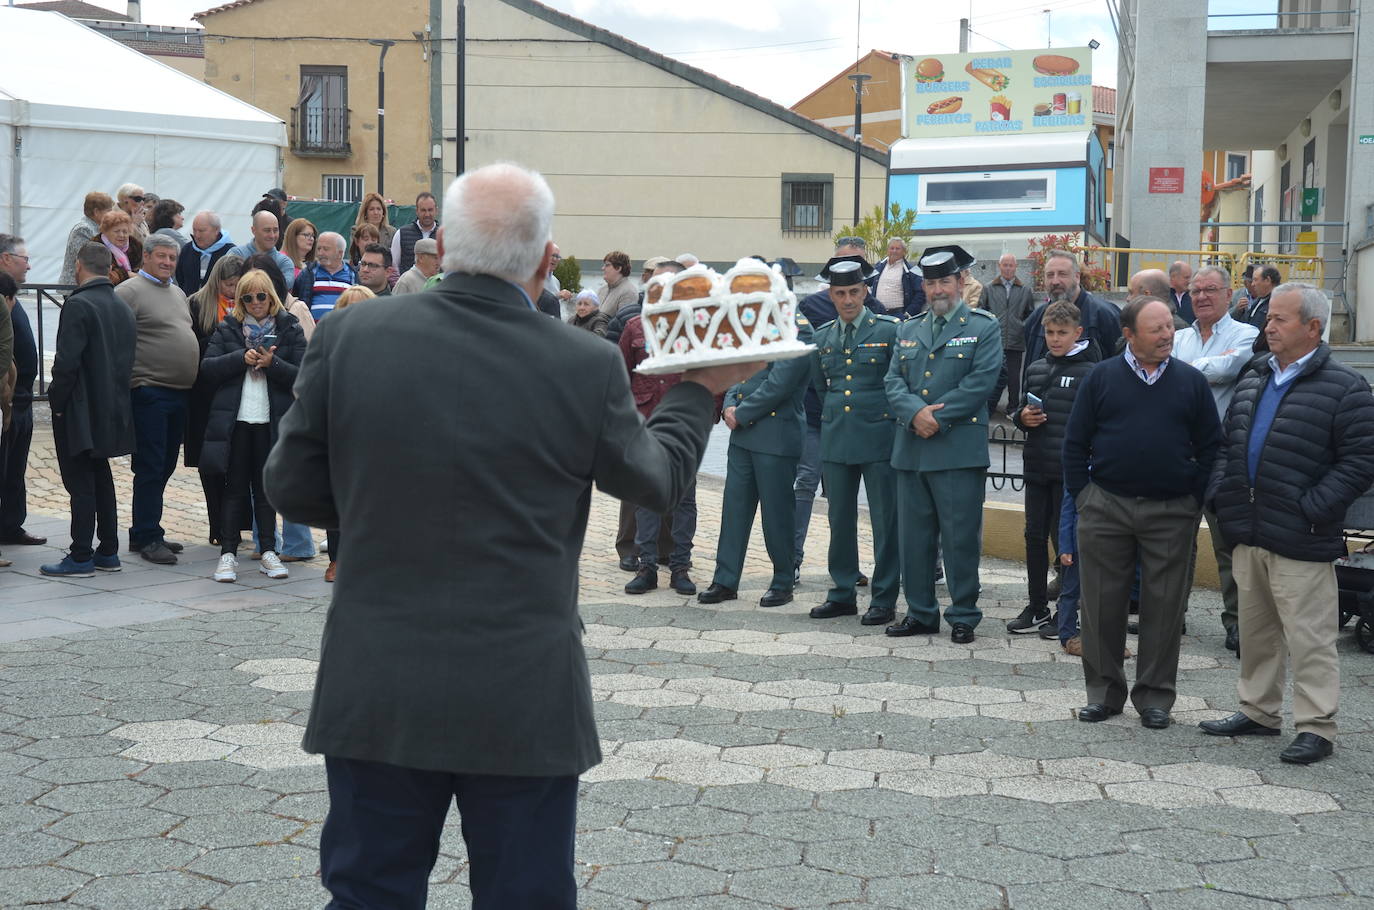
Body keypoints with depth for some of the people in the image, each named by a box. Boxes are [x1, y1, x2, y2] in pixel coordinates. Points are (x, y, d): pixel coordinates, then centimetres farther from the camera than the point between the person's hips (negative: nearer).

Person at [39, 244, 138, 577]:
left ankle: (80, 558, 0)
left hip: (80, 411, -7)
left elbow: (67, 361, -20)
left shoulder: (78, 305, -15)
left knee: (80, 483, -3)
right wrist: (114, 394, 17)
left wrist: (56, 399, -8)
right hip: (111, 410, 7)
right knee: (101, 478, 16)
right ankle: (108, 552, 19)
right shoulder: (123, 308, 9)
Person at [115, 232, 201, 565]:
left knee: (165, 467, 13)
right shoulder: (129, 292, -7)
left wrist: (192, 382, 20)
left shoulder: (178, 294, 19)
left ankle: (146, 532, 23)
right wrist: (128, 382, -18)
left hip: (180, 393, 8)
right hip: (149, 391, -8)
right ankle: (147, 537, 2)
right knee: (150, 468, -5)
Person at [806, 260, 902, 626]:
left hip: (878, 436, -4)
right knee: (840, 518, 9)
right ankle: (843, 594, 19)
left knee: (885, 520, 0)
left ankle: (884, 599, 8)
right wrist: (835, 415, 15)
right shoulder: (822, 336, 11)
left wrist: (891, 418, -1)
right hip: (835, 438, 5)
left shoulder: (889, 330, -2)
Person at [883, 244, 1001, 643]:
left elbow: (981, 383, -9)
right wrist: (915, 412, -12)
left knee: (960, 536, -1)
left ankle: (963, 616, 10)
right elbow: (894, 381, 8)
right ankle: (920, 613, 20)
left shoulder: (984, 328, 2)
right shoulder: (909, 330, 17)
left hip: (959, 449, -5)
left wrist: (937, 417, -14)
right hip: (911, 450, 5)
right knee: (913, 535, 9)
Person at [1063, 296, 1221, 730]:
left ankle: (1155, 695, 16)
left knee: (1164, 605, 5)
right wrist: (1083, 495, -1)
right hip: (1106, 509, 0)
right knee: (1102, 603, 4)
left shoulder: (1191, 381, 4)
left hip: (1171, 513, 0)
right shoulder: (1101, 378, 2)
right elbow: (1075, 443, 5)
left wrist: (1194, 499, 0)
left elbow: (1210, 447, 7)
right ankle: (1104, 691, 17)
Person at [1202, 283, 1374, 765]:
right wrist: (1220, 494, 6)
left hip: (1300, 543, -7)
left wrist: (1311, 510, -16)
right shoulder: (1253, 381, 14)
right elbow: (1228, 445, 21)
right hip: (1249, 535, 7)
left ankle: (1316, 728, 7)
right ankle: (1258, 711, 30)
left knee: (1309, 637, -2)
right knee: (1255, 631, 17)